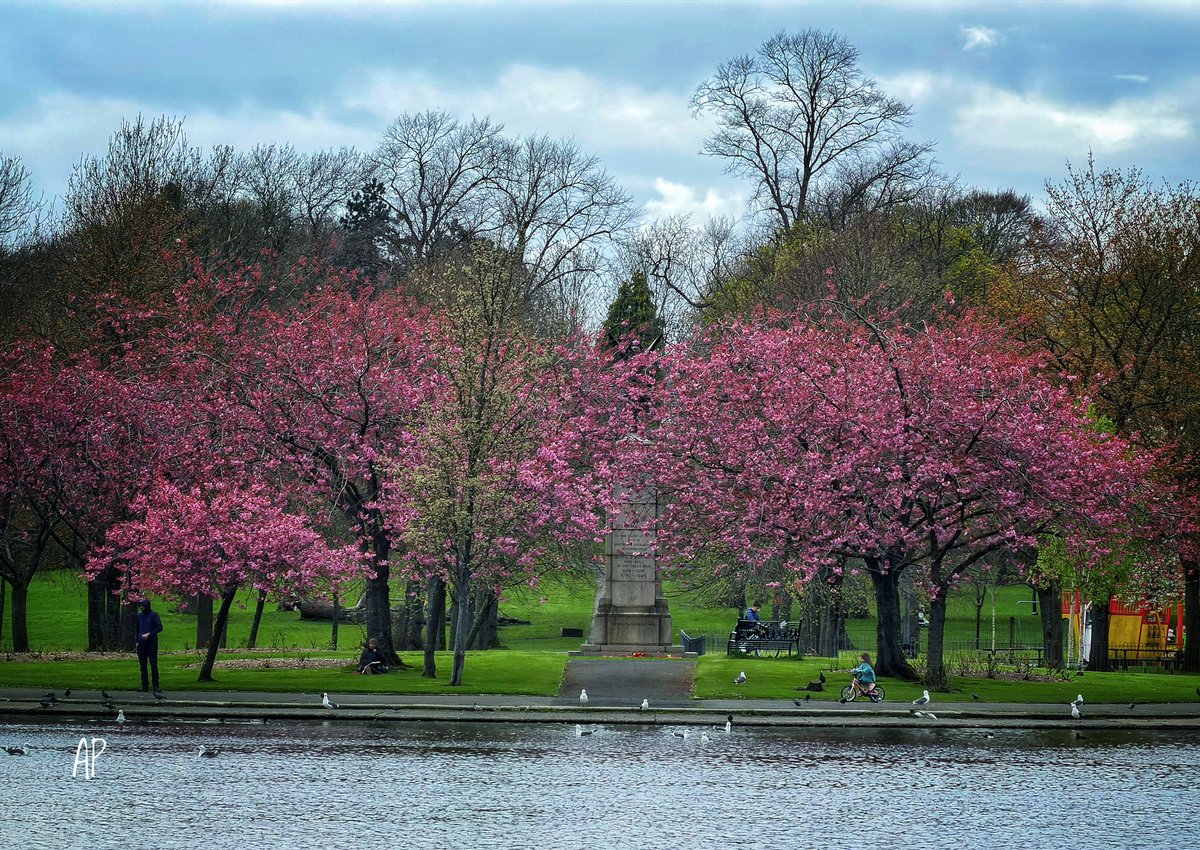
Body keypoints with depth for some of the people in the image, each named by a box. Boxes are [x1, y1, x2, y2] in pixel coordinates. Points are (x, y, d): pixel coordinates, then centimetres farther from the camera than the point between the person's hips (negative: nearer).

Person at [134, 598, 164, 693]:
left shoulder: (154, 615, -2)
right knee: (143, 666, 3)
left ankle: (156, 686, -6)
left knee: (154, 665, -7)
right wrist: (137, 641, 11)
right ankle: (145, 686, 7)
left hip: (151, 643, -5)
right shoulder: (139, 616, 14)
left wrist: (149, 634, -14)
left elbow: (160, 628, -7)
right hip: (142, 644, 5)